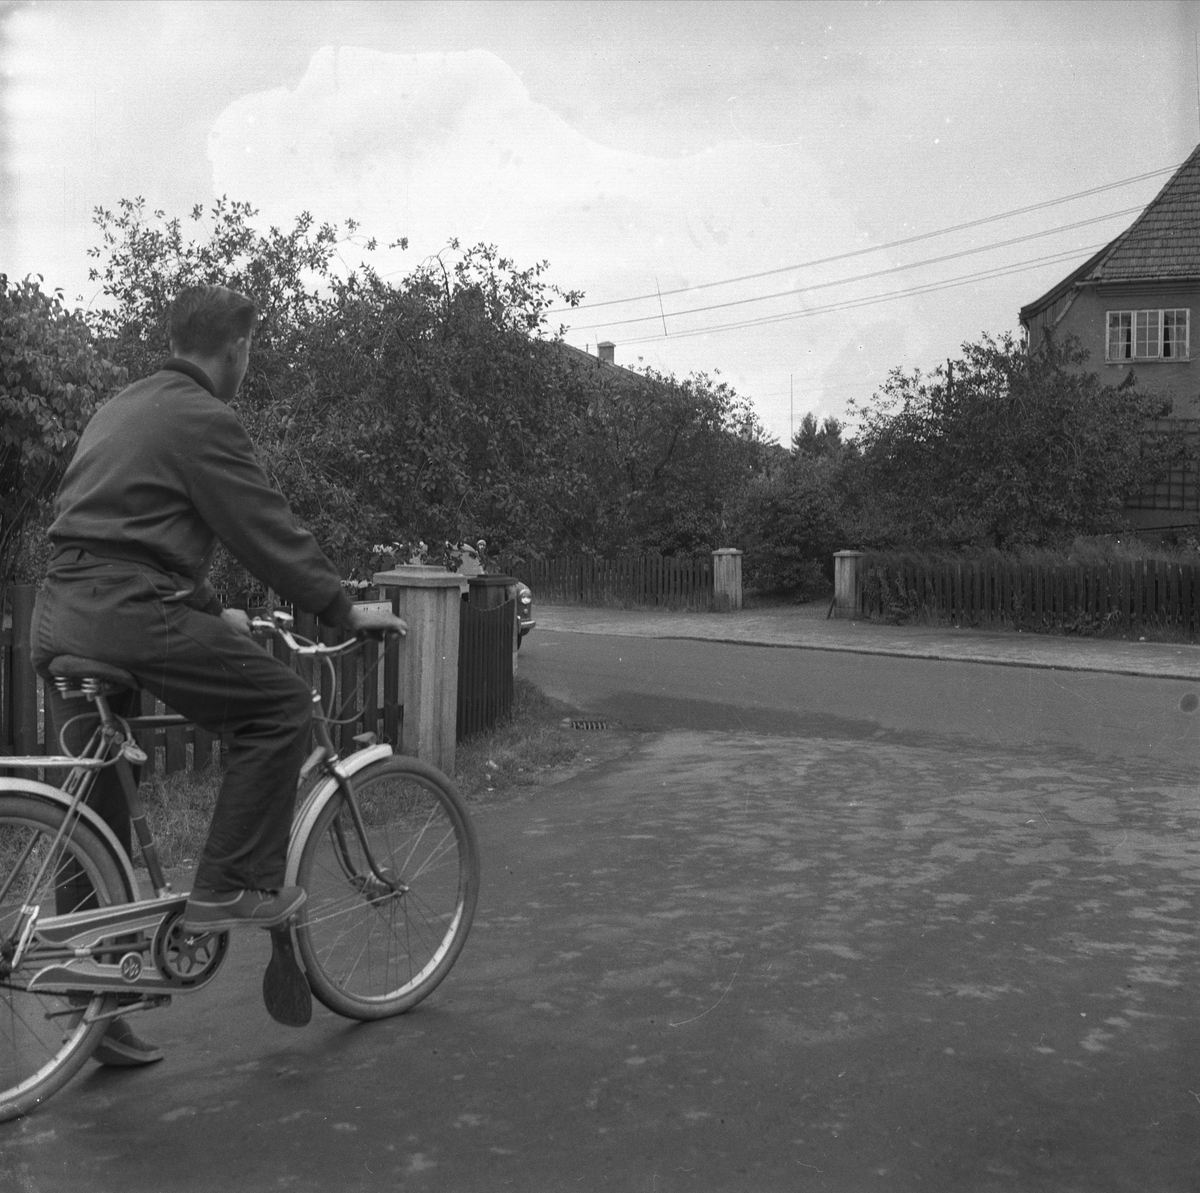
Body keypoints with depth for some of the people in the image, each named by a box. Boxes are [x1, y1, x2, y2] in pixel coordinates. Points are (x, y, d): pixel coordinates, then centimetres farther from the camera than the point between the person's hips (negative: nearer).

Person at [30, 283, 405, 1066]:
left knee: (93, 814, 13)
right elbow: (269, 531, -8)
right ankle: (231, 887, 0)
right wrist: (346, 610, 2)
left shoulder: (124, 409, 23)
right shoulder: (202, 419, -7)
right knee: (281, 705, 1)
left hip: (60, 616, 10)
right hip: (127, 614, -10)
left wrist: (212, 611, 33)